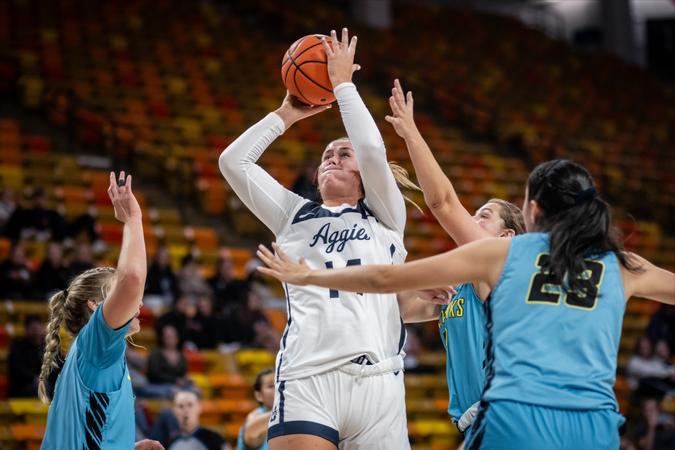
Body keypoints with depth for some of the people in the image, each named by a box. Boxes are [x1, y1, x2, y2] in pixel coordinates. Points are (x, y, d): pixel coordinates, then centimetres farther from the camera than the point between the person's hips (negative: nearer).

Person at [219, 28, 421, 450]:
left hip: (376, 378, 0)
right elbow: (233, 161, 15)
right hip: (306, 379, 1)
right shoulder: (296, 216, 23)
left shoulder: (384, 218, 18)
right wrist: (287, 114, 21)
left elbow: (373, 150, 0)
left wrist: (343, 83, 10)